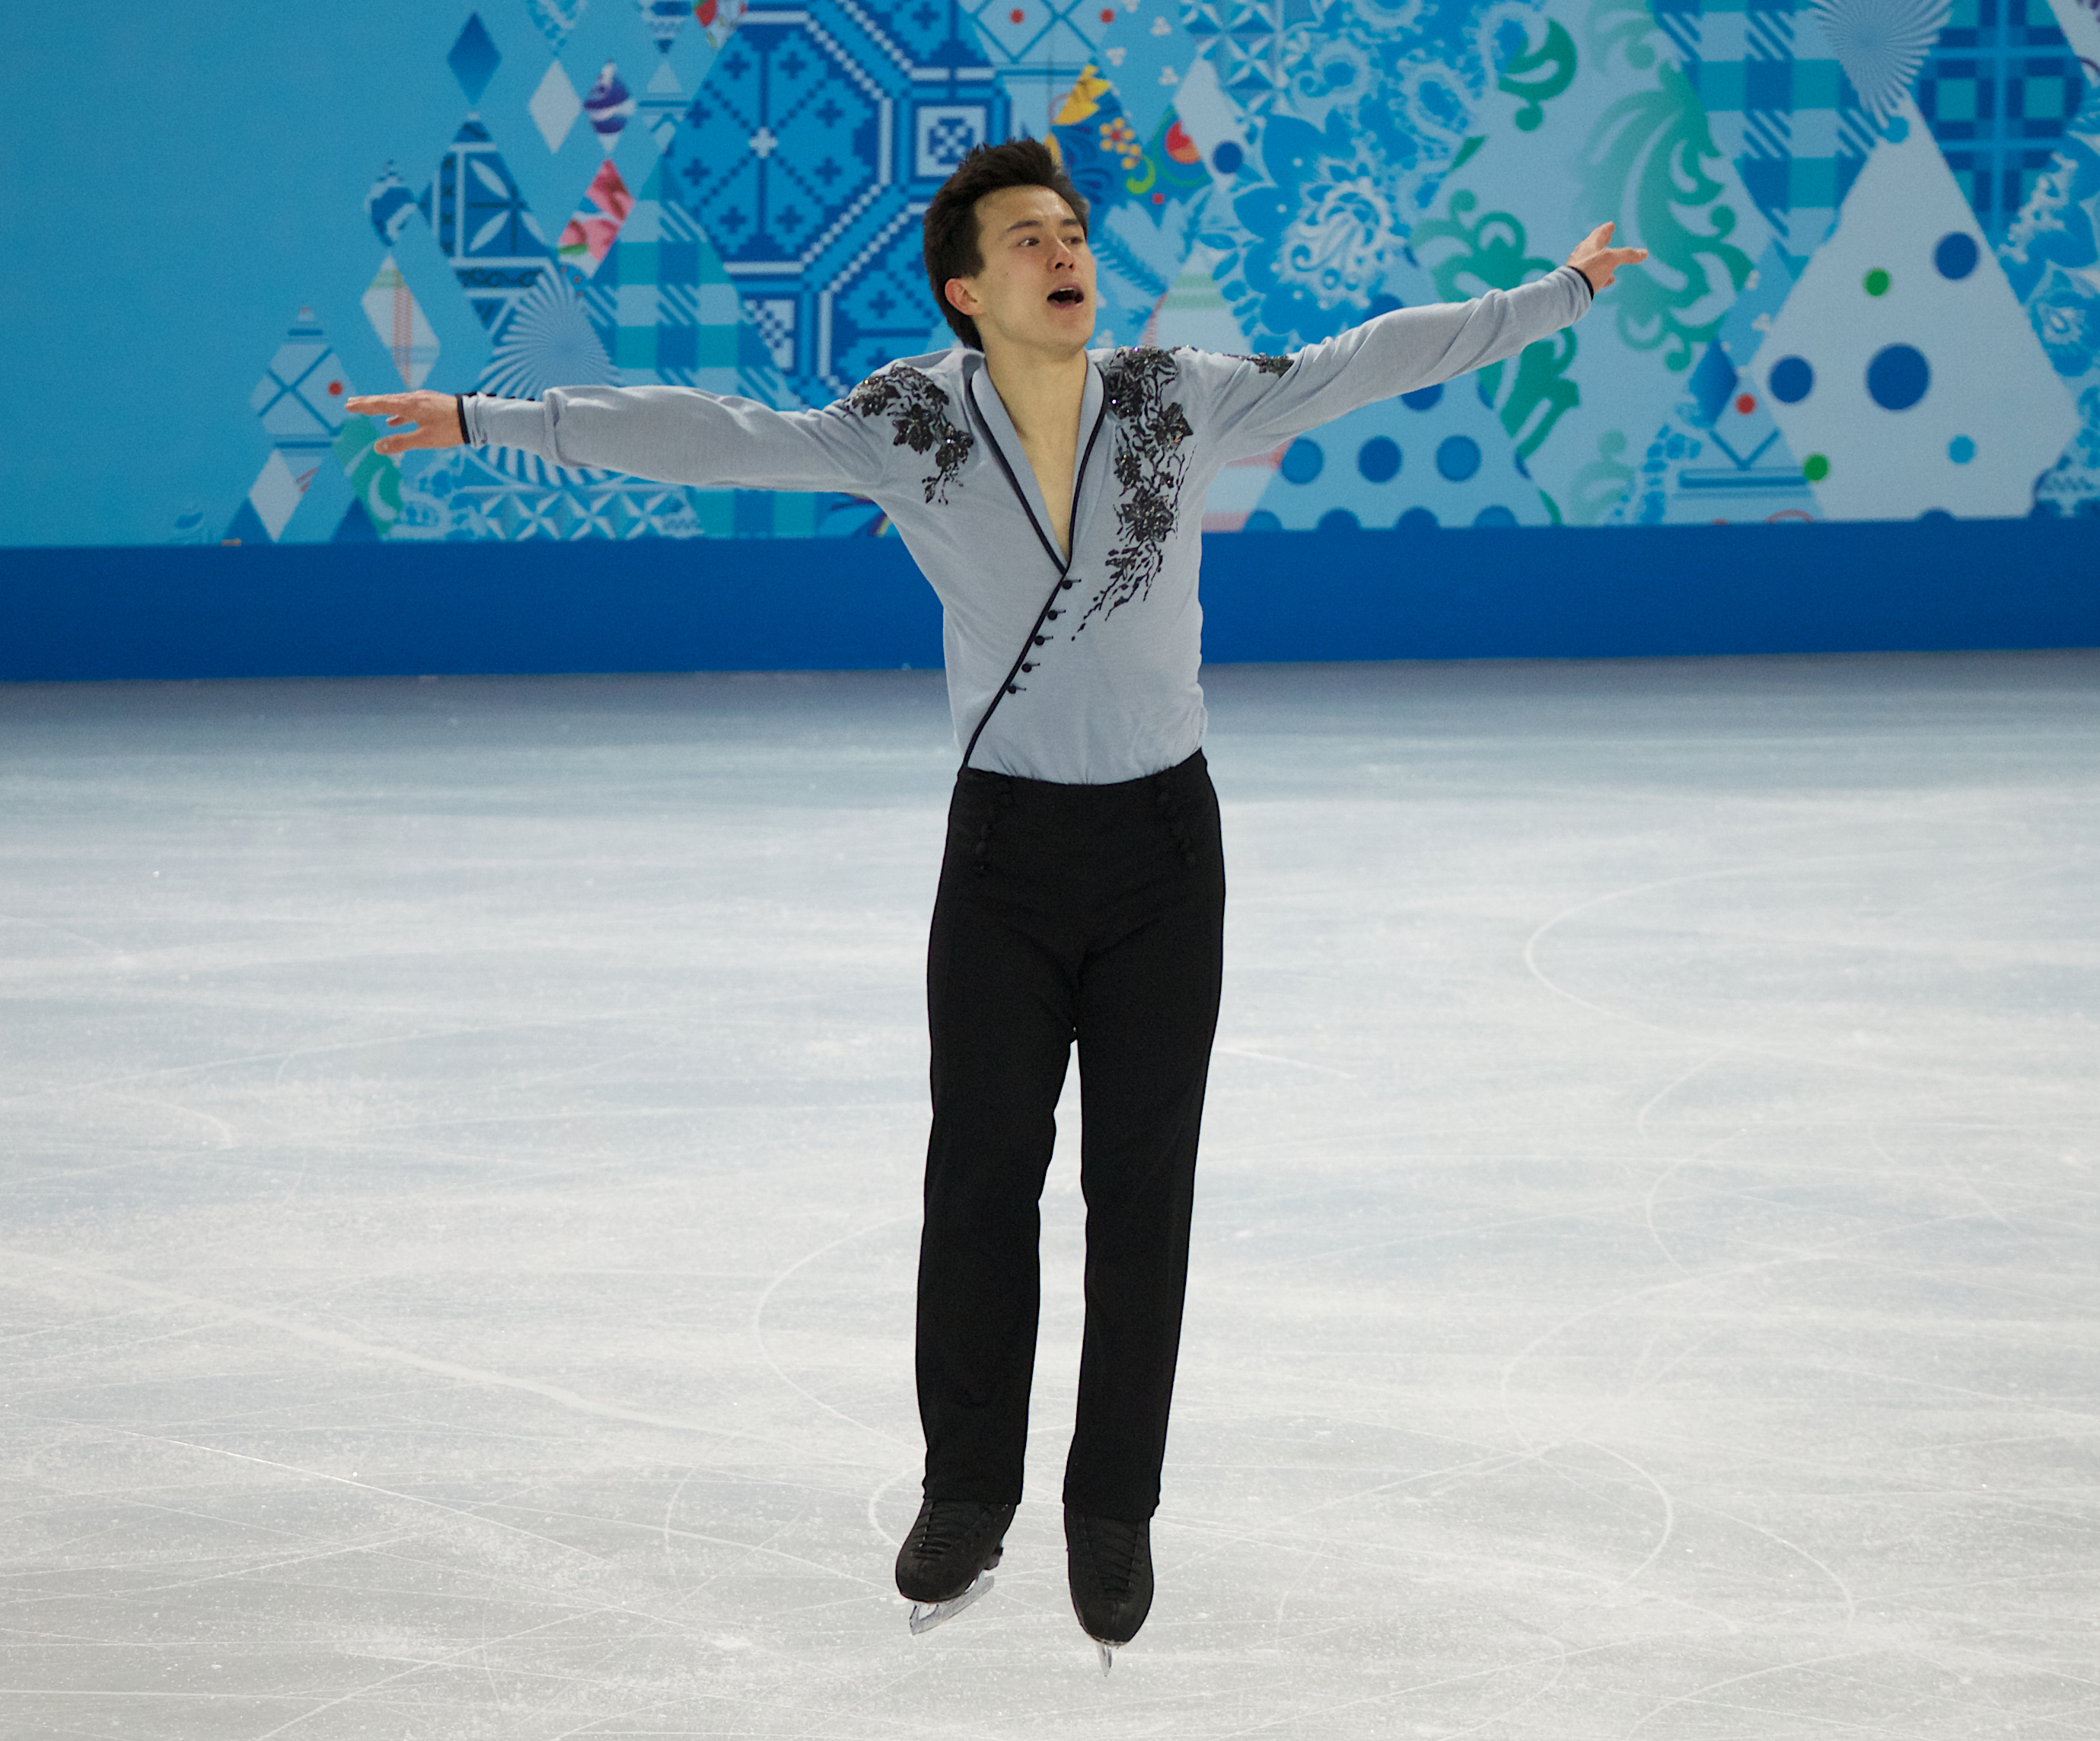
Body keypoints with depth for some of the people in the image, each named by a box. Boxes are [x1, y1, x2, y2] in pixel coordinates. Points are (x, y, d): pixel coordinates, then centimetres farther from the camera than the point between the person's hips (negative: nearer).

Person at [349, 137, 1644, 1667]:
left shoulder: (1179, 403, -5)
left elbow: (1363, 364, 2)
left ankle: (1115, 1511, 15)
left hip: (1165, 846, 1)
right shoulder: (912, 424, -8)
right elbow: (717, 437, -12)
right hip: (1006, 848, -1)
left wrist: (1561, 293, 6)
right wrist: (494, 422, -19)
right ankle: (966, 1499, 18)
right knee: (981, 1181, 2)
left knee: (1142, 1192, 4)